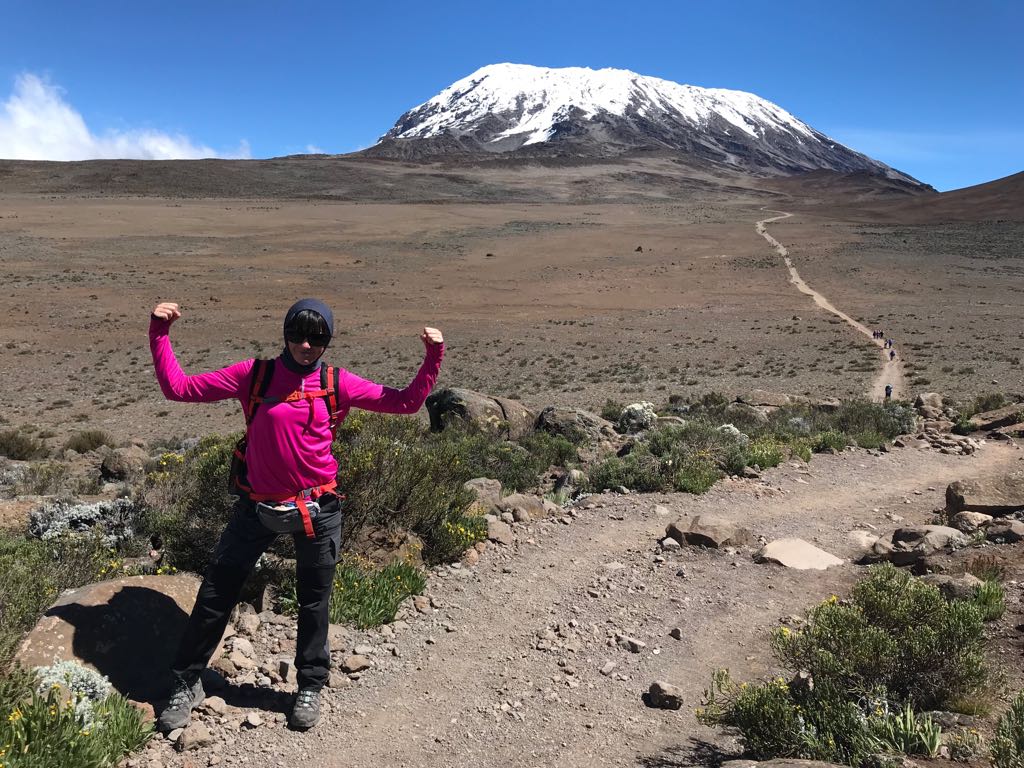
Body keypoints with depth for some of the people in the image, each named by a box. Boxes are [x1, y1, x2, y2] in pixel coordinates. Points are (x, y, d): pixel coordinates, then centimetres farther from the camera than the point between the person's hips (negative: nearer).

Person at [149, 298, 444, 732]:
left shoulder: (338, 384, -1)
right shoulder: (253, 375, -3)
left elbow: (405, 402, 1)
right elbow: (178, 388, 0)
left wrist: (433, 356, -9)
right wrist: (160, 334, -6)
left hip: (317, 508, 0)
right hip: (258, 506, 0)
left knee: (314, 602, 14)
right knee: (215, 595, 8)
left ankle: (310, 687, 35)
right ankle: (187, 684, 30)